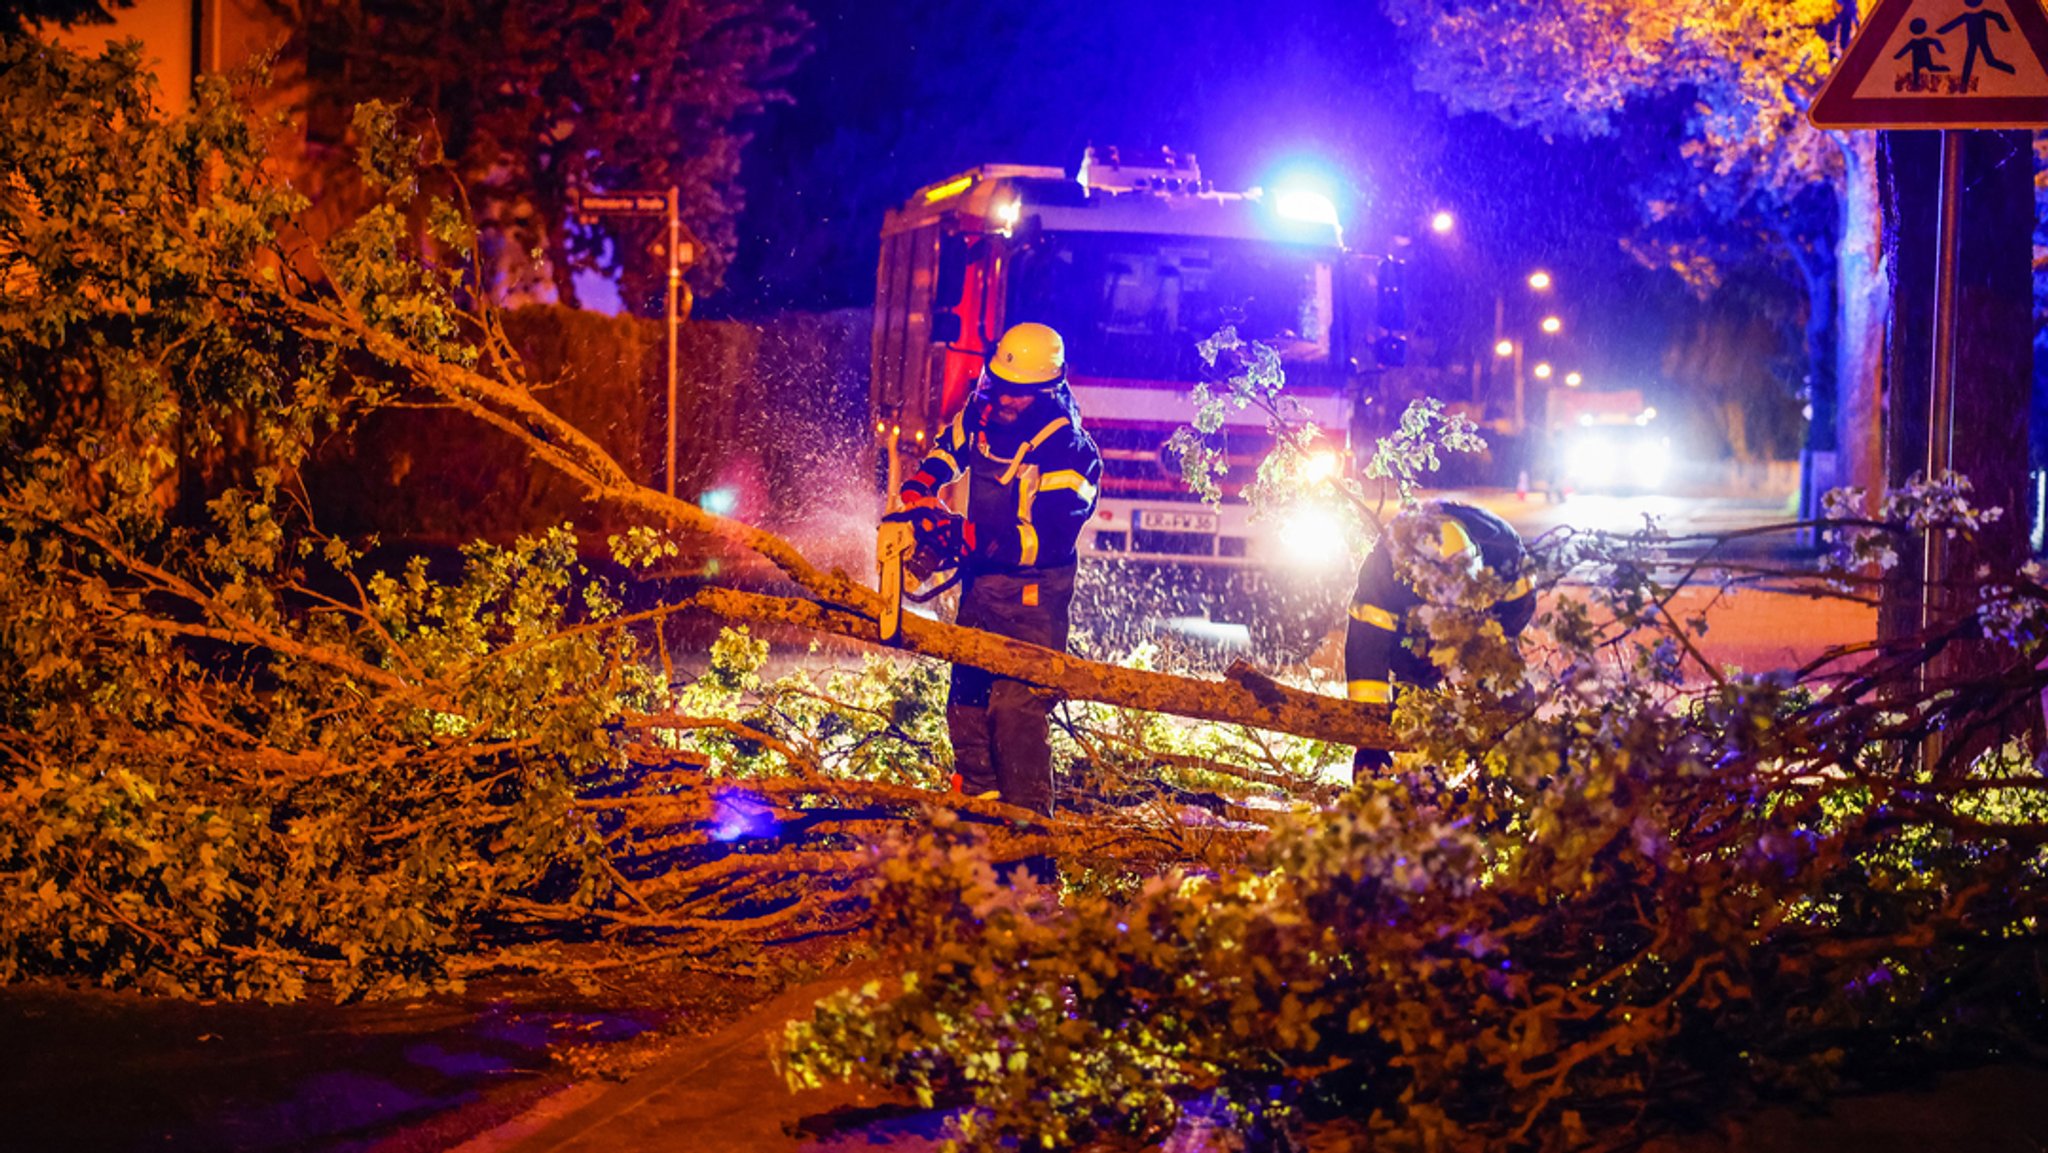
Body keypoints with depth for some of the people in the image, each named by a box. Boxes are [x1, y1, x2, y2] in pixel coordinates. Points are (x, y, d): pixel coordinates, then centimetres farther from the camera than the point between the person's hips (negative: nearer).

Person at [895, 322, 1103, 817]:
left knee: (1017, 706, -14)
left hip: (1034, 592, -7)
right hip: (981, 580, 7)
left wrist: (973, 539, -33)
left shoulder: (1069, 451, -19)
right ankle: (977, 798, 28)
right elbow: (946, 451, 21)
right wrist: (917, 492, 1)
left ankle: (1028, 817, -5)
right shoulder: (982, 415, 0)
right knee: (967, 694, 13)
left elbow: (1047, 539, -26)